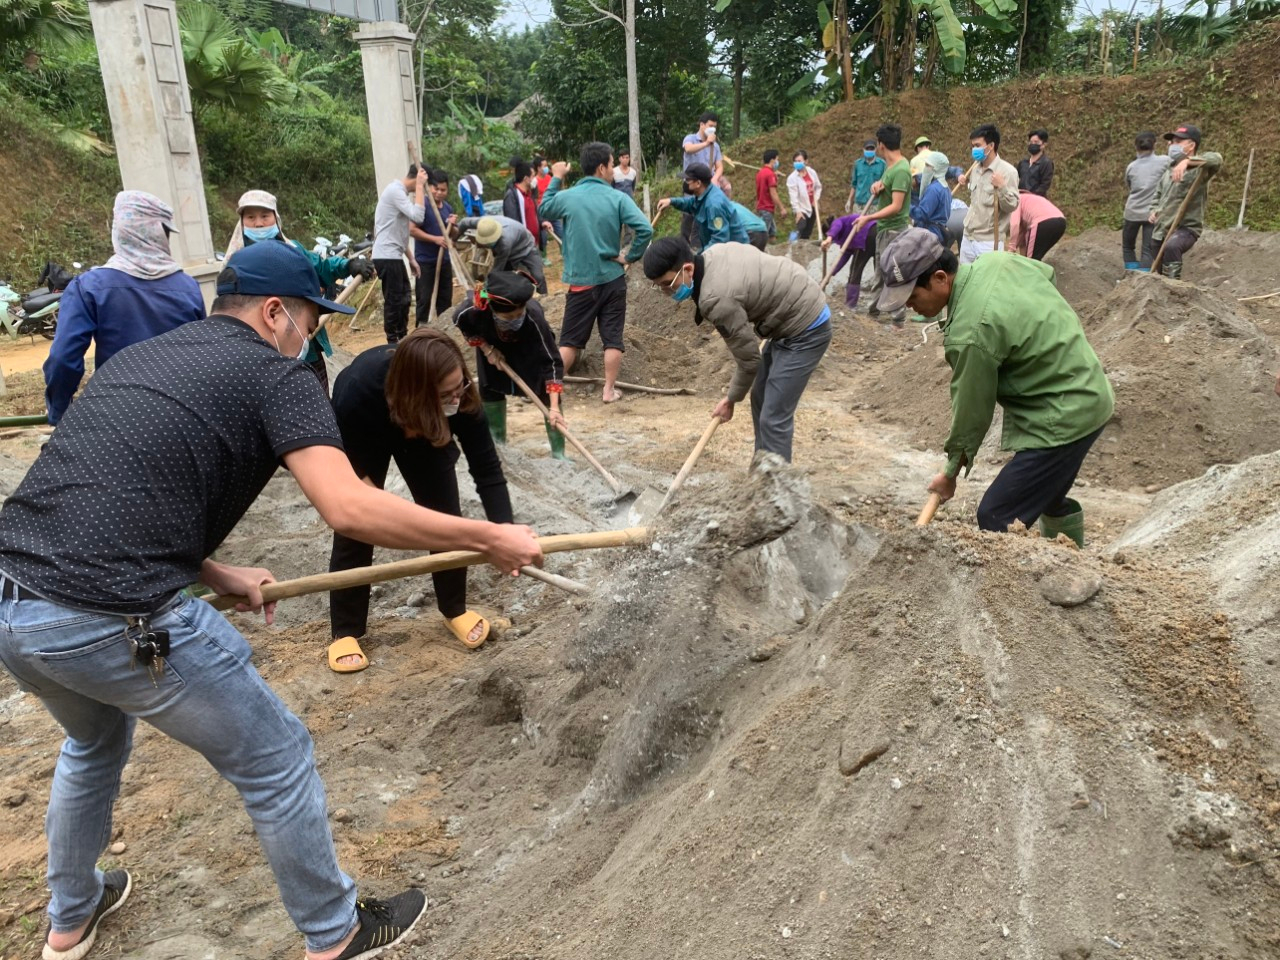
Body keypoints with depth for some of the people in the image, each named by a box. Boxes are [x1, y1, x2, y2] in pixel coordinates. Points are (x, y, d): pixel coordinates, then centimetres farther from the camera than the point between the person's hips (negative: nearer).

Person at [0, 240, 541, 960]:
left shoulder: (139, 356, 19)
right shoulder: (277, 376, -5)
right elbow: (349, 507, -21)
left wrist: (214, 574, 17)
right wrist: (489, 538, -14)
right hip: (115, 626, -8)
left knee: (96, 743, 36)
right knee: (277, 760, 12)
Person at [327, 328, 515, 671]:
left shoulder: (459, 394, -39)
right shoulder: (356, 392, -45)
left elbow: (487, 468, -35)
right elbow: (348, 468, -26)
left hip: (425, 432, 2)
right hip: (360, 439, -2)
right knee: (353, 529, -5)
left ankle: (455, 610, 21)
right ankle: (345, 632, 13)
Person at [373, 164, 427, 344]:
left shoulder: (400, 192, 17)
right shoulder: (395, 190, -14)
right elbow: (417, 216, -26)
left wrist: (411, 258, 22)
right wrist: (419, 186, -17)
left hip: (394, 256, 10)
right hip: (387, 257, -10)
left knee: (404, 297, 16)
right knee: (393, 300, -5)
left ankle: (402, 337, 26)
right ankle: (393, 342, 2)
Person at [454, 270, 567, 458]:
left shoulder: (534, 317, -45)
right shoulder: (476, 310, -41)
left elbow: (552, 361, -43)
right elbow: (460, 322, -14)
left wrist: (554, 407, -49)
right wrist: (485, 347, -19)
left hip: (530, 347, -2)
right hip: (494, 343, 2)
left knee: (548, 393, -13)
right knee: (490, 388, 6)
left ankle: (558, 453, -7)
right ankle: (497, 442, 26)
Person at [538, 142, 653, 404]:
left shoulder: (567, 197, -4)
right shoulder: (618, 198, -9)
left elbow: (544, 210, 18)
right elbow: (645, 229, -18)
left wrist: (556, 179, 24)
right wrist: (629, 257, -6)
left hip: (581, 281, 1)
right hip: (612, 279, -1)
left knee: (570, 339, 10)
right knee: (612, 338, 7)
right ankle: (609, 390, 9)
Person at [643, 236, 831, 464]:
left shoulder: (716, 299, -30)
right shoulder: (712, 254, -3)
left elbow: (749, 358, -19)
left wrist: (731, 398, -3)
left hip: (806, 330, -10)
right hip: (792, 318, 10)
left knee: (774, 418, -12)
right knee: (760, 401, 17)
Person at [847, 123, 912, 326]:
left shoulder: (901, 170, -22)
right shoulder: (891, 164, 6)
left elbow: (896, 207, -25)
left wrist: (868, 218, -21)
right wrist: (877, 185, -4)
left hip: (894, 230, -10)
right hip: (884, 227, 10)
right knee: (879, 269, 19)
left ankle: (898, 320, 3)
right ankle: (873, 307, 32)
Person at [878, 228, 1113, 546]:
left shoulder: (971, 334, -29)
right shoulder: (996, 260, -3)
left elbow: (972, 411, -17)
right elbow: (1047, 272, 19)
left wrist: (952, 471, -1)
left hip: (1062, 418, -10)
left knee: (996, 519, -11)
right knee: (1049, 498, 27)